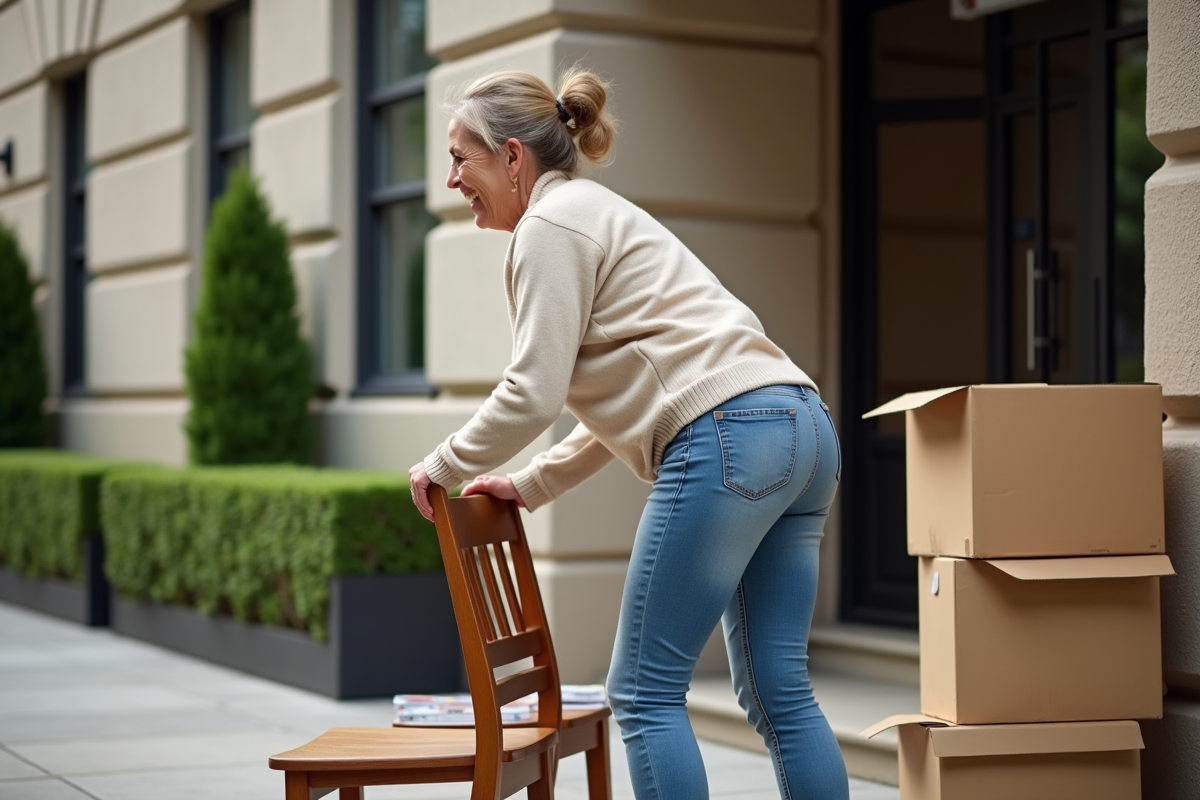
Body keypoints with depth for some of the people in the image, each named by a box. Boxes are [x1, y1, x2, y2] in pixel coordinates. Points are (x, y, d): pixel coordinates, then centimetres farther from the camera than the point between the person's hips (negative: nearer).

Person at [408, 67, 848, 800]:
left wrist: (445, 465, 7)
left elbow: (535, 392, -8)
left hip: (728, 437, -10)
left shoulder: (551, 223, -1)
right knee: (778, 692, 9)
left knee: (645, 691, -3)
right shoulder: (598, 214, 29)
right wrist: (530, 486, 29)